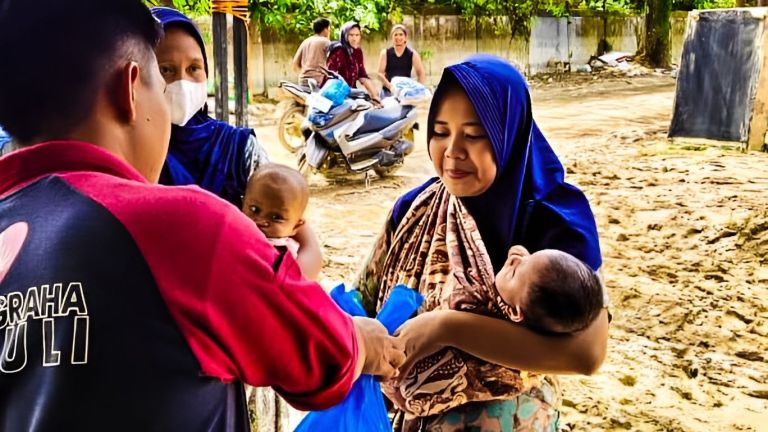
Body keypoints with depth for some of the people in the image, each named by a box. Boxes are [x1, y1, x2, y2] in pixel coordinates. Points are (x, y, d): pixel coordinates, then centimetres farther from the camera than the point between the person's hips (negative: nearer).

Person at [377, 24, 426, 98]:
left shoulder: (413, 54, 6)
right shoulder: (385, 53, 7)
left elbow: (421, 74, 0)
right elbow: (380, 73, -1)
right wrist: (390, 86, -17)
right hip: (388, 91, 0)